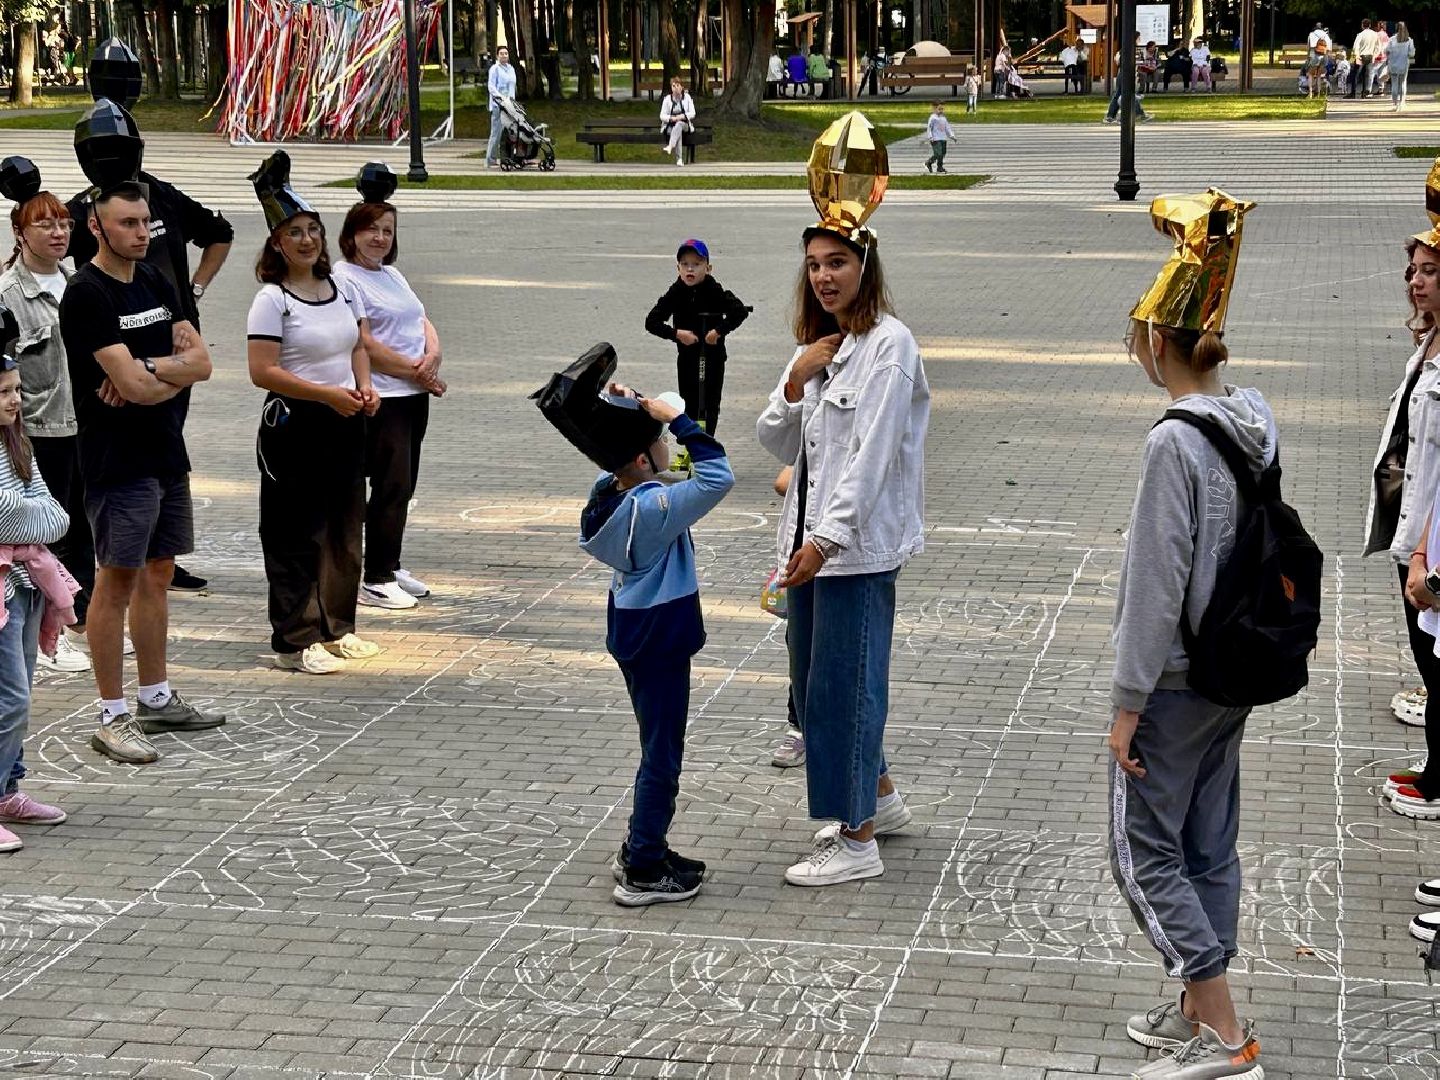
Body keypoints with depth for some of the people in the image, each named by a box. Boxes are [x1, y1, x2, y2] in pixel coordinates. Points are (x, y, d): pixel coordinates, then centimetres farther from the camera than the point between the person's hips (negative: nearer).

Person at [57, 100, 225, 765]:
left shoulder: (154, 282, 12)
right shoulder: (87, 293, -13)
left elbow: (200, 360, 4)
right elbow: (134, 386, -21)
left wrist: (148, 368, -13)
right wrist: (176, 372, -2)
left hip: (166, 454, 8)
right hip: (118, 460, -8)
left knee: (157, 573, 14)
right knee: (118, 579, -5)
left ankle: (156, 698, 24)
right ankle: (112, 718, -1)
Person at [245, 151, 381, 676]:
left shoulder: (343, 292, 10)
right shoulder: (272, 300, -10)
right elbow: (263, 372, -16)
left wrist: (365, 387, 1)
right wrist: (328, 394, -20)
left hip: (345, 423, 7)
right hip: (294, 426, -7)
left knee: (344, 528, 12)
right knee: (297, 534, -3)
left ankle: (336, 627, 24)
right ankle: (295, 641, 4)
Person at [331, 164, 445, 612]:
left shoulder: (391, 274, 18)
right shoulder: (343, 278, -9)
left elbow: (423, 322, 17)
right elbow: (364, 344, -16)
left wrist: (432, 356, -5)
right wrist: (414, 371, -12)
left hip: (415, 394, 8)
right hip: (382, 397, -8)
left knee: (403, 486, 13)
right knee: (391, 486, -9)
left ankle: (390, 566, 23)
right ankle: (376, 579, -2)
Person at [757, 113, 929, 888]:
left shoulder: (888, 344, -13)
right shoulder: (815, 345, 14)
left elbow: (872, 454, -19)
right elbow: (780, 445, 12)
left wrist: (827, 538, -23)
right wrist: (795, 382, -5)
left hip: (859, 545, -9)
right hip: (810, 536, 9)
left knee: (844, 682, -5)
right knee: (814, 680, 17)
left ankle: (857, 842, 4)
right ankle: (879, 798, 35)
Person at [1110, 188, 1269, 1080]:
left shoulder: (1176, 442, -21)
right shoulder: (1256, 427, 3)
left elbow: (1157, 581, -21)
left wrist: (1128, 701, -14)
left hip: (1176, 680, -8)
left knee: (1145, 849, 2)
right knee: (1210, 845, 16)